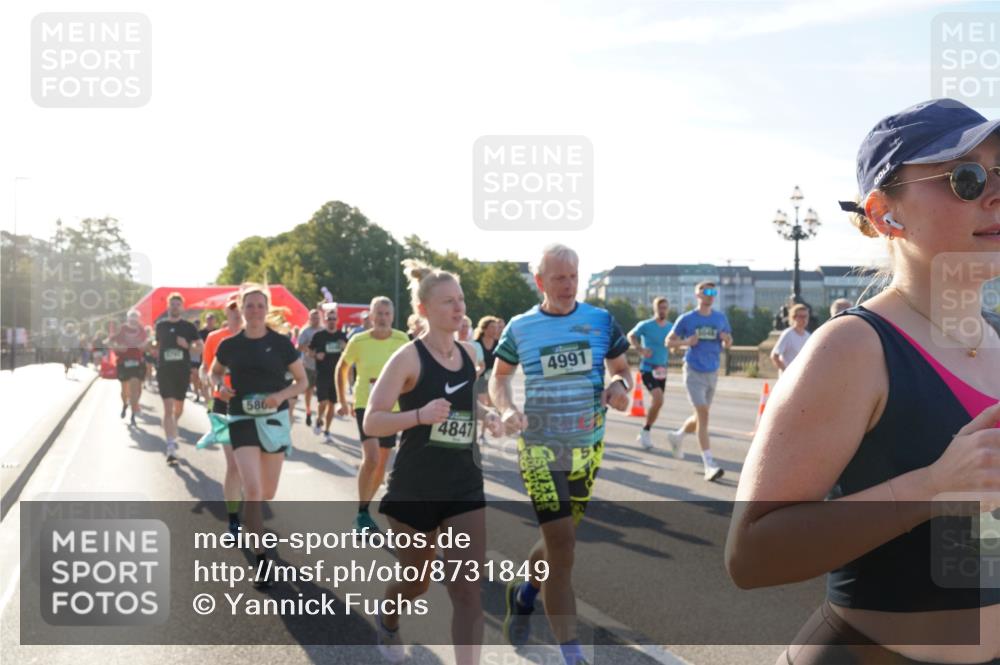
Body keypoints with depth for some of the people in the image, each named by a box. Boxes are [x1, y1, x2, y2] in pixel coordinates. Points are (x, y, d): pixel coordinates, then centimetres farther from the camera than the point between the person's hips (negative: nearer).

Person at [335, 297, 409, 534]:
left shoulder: (402, 340, -4)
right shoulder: (358, 341, -8)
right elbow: (341, 369, 7)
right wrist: (343, 402, 7)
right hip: (365, 405, -3)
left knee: (382, 463, 11)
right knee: (371, 458, -19)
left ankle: (365, 507, 30)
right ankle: (362, 514, -6)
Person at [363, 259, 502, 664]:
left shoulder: (469, 352, 4)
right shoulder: (409, 358, -14)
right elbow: (372, 422, -18)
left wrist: (487, 417, 3)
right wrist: (420, 415, -33)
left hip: (465, 486, 4)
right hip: (415, 489, -4)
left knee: (468, 589, -6)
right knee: (417, 581, 16)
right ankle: (387, 622, 51)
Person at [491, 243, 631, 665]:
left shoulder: (601, 321, -1)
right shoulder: (520, 328, -3)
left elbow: (622, 370, 8)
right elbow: (499, 377, 9)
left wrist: (621, 386, -15)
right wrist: (506, 409, -11)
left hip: (588, 447, 3)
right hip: (539, 449, -3)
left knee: (561, 539, 16)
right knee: (562, 545, -10)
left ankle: (524, 593, 47)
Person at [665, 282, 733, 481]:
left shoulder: (721, 318, 7)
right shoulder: (686, 319, -4)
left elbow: (728, 344, 15)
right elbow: (669, 341, 2)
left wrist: (726, 340, -9)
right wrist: (686, 342, -17)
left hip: (712, 373, 5)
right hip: (694, 371, -5)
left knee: (701, 416, 15)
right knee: (703, 414, -14)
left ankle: (677, 436, 44)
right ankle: (709, 464, -15)